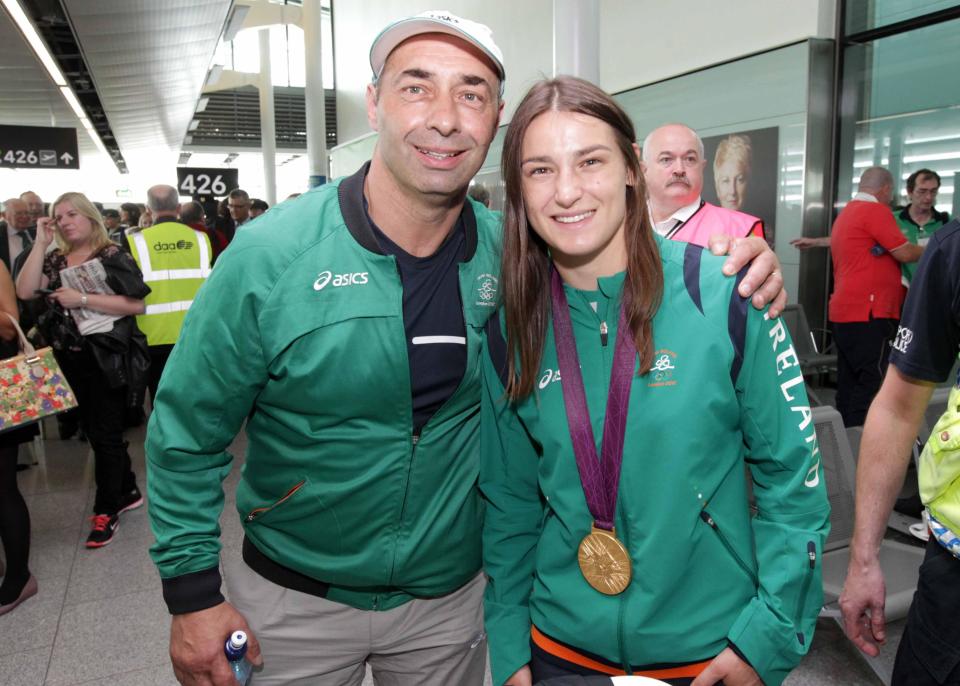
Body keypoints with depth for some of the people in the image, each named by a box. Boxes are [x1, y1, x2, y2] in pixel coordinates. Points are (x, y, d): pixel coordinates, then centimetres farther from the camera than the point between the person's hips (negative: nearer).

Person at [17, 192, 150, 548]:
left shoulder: (113, 256, -9)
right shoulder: (55, 260, 8)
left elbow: (136, 304, -17)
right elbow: (24, 291, -7)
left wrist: (82, 299, -22)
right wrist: (40, 242, -7)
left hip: (106, 358, -7)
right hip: (70, 359, 7)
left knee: (106, 433, 3)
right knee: (94, 431, 16)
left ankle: (106, 509, 15)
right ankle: (128, 492, 31)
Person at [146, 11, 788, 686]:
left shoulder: (510, 251, -12)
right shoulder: (269, 255, -19)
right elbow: (188, 432, -9)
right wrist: (192, 593, -9)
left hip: (452, 595, 2)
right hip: (294, 599, -1)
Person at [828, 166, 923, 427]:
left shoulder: (846, 213, 21)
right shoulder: (875, 210, -8)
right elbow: (905, 253, -8)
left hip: (843, 312, 9)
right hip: (868, 315, -9)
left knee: (848, 382, 10)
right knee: (872, 382, -8)